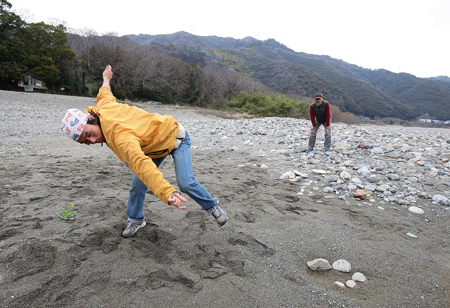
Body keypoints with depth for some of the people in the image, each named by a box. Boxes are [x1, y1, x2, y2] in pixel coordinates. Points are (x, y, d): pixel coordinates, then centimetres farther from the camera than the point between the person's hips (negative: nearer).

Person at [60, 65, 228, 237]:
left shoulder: (120, 136, -43)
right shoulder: (103, 107, -16)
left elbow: (142, 164, -58)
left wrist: (167, 193, -70)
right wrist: (106, 79, 33)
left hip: (174, 137, -8)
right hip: (153, 146, 8)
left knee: (185, 183, -20)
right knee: (138, 182, 1)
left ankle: (212, 207, 6)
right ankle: (136, 220, 22)